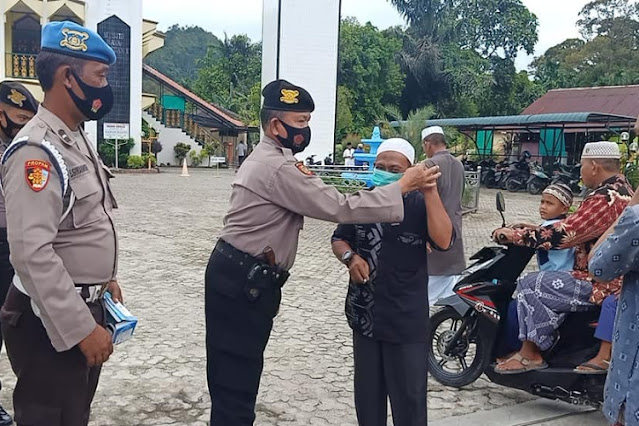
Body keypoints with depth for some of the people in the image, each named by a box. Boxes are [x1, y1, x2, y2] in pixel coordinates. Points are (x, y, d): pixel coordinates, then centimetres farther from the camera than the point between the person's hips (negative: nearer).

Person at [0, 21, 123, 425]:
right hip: (53, 323, -9)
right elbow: (32, 253, -28)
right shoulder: (36, 150, -22)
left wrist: (105, 278, 18)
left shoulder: (77, 139, 10)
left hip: (85, 308, 9)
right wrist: (82, 328, -26)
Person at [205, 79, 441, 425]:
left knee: (232, 373, 19)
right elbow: (339, 208, -21)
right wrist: (402, 187, -17)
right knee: (236, 377, -4)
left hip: (240, 276, 11)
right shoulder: (277, 168, -20)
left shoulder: (266, 160, 16)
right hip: (243, 282, -11)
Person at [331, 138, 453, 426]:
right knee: (367, 393, 19)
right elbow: (339, 239, 14)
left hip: (406, 320, -4)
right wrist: (350, 257, -8)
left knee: (409, 397, 6)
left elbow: (443, 241, -23)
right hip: (364, 314, 4)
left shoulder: (420, 205, -7)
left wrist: (431, 192, -25)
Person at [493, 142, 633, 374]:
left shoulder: (604, 200, -23)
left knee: (531, 285, -14)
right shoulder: (622, 188, 11)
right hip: (617, 278, 11)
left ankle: (530, 353, -5)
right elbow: (577, 227, 18)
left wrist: (515, 235, -16)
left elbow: (560, 236, -26)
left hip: (599, 285, -11)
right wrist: (529, 230, 15)